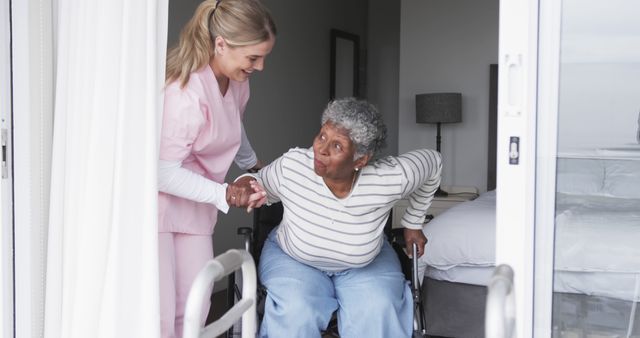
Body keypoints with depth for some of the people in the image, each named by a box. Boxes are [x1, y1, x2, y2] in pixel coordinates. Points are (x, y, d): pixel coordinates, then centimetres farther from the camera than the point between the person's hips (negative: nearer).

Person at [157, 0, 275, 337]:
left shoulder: (236, 79, -1)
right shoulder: (185, 92, -28)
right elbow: (163, 172, -23)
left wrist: (251, 163, 36)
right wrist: (223, 193, -31)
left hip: (193, 205, 8)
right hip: (158, 201, -8)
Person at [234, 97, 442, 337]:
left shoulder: (390, 180, -27)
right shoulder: (291, 165, -27)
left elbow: (432, 161, -5)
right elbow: (262, 185, -3)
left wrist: (413, 225, 3)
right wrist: (244, 185, -27)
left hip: (367, 264, 1)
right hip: (293, 258, 0)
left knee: (379, 313, -27)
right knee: (296, 314, -29)